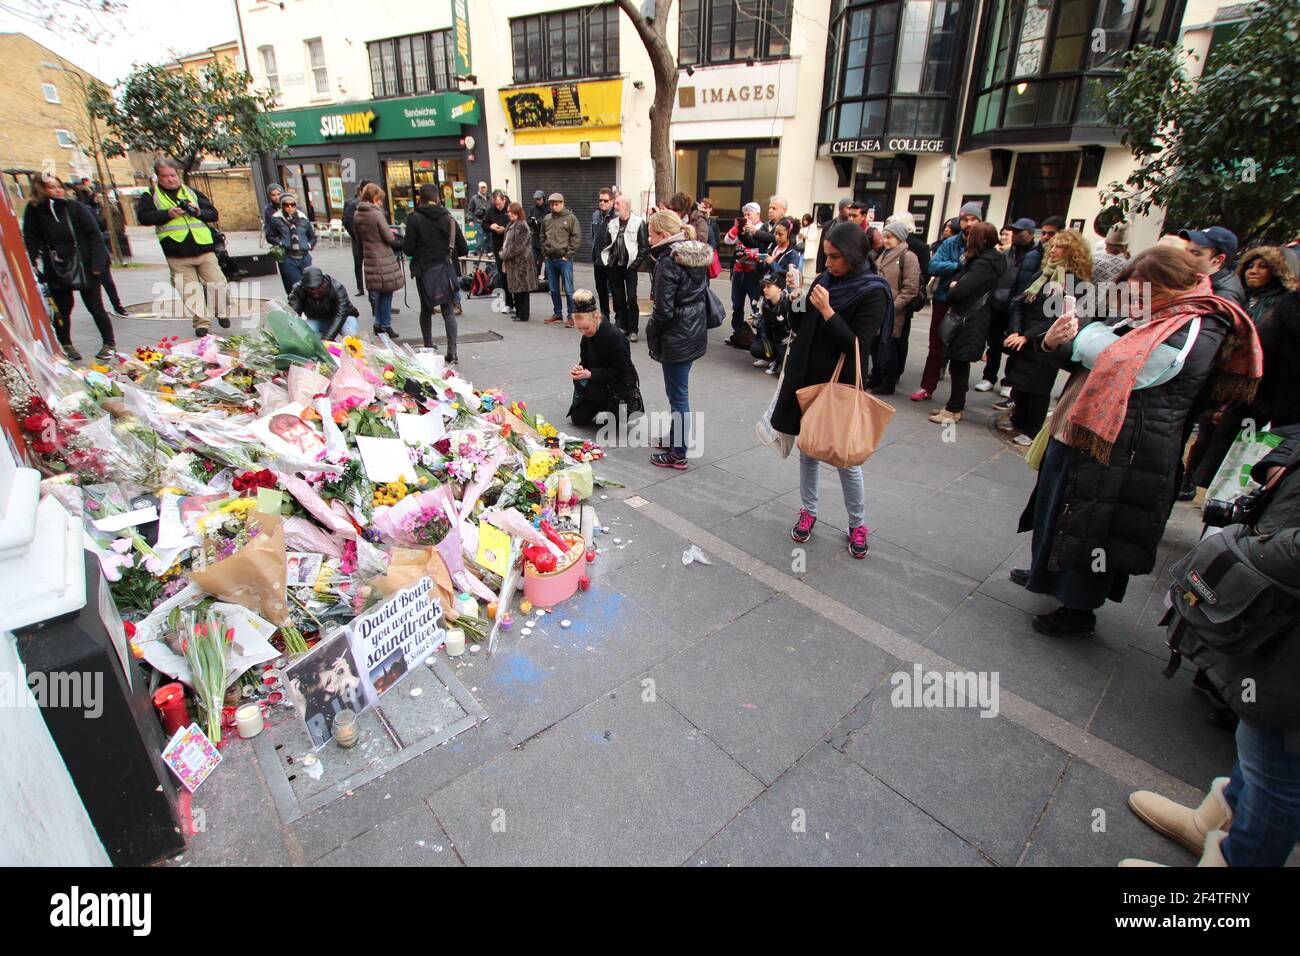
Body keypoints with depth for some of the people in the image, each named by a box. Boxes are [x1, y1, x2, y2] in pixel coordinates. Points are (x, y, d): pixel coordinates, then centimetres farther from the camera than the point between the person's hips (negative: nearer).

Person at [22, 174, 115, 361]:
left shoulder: (75, 207, -2)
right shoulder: (34, 211, 1)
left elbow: (94, 235, -3)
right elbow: (31, 240, 1)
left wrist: (96, 263, -10)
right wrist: (35, 265, -9)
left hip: (84, 266, -2)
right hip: (55, 269, 2)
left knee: (95, 306, 1)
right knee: (62, 308, 8)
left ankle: (109, 343, 14)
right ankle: (66, 345, 21)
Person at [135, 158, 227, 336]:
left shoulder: (192, 192, 15)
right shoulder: (151, 195, 8)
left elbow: (213, 214, 14)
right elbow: (143, 217, -4)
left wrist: (199, 212, -7)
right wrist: (168, 214, -15)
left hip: (204, 249, 2)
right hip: (177, 255, -1)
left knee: (217, 283, -1)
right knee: (189, 290, -4)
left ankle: (220, 313, 20)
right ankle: (201, 321, 2)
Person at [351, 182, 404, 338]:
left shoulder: (357, 215, 6)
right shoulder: (377, 214, -15)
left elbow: (358, 237, 15)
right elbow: (389, 238, -14)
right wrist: (396, 238, 8)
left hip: (369, 258, 7)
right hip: (384, 259, -7)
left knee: (376, 293, 15)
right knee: (386, 294, 2)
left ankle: (378, 324, 20)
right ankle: (385, 326, 6)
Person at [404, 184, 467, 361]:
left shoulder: (414, 219, -7)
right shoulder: (448, 219, 0)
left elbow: (408, 249, -8)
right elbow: (463, 249, 1)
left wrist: (403, 240, 14)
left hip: (424, 271, -1)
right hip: (445, 270, 1)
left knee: (426, 310, 16)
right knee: (449, 312, 3)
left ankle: (428, 349, 19)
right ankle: (452, 352, -6)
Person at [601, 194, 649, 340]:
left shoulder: (638, 223, -5)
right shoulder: (612, 223, 11)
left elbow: (644, 246, -7)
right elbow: (606, 244, 18)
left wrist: (635, 264, -12)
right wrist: (607, 261, 7)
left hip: (629, 267, -5)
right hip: (614, 267, 5)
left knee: (631, 299, -5)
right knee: (618, 299, 9)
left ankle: (632, 330, 2)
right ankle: (621, 326, 19)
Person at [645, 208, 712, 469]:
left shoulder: (668, 263, -18)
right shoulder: (697, 256, 7)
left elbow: (664, 310, -21)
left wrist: (650, 332, -4)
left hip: (676, 338, -9)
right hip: (695, 332, 9)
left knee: (677, 394, 1)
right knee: (679, 391, 22)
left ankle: (678, 454, 11)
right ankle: (677, 438, 37)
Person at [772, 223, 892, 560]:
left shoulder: (873, 292, -11)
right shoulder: (824, 280, 6)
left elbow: (858, 345, -19)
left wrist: (827, 311, -23)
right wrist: (796, 300, -1)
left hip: (841, 385, -5)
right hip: (806, 379, 6)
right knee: (807, 449, 13)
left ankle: (857, 525, 20)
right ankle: (808, 512, 29)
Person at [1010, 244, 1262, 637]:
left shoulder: (1194, 333, -15)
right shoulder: (1149, 320, 13)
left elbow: (1126, 368, -26)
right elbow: (1087, 357, 12)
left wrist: (1083, 332, -11)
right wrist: (1054, 343, -10)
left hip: (1121, 454, -9)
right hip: (1080, 436, 9)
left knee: (1091, 529, 2)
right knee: (1057, 510, 21)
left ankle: (1079, 612, 19)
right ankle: (1048, 572, 43)